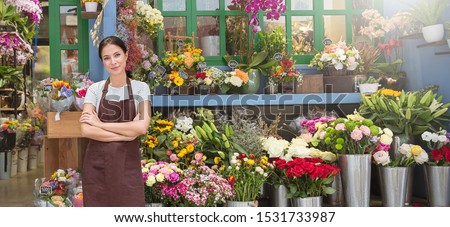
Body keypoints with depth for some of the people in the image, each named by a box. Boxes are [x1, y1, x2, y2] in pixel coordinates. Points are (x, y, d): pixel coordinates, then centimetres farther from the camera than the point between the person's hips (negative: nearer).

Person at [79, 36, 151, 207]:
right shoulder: (95, 89, 2)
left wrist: (100, 124, -10)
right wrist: (127, 133, -13)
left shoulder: (141, 88, 1)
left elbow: (142, 127, -13)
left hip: (127, 163, -1)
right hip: (97, 163, 1)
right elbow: (86, 130, -9)